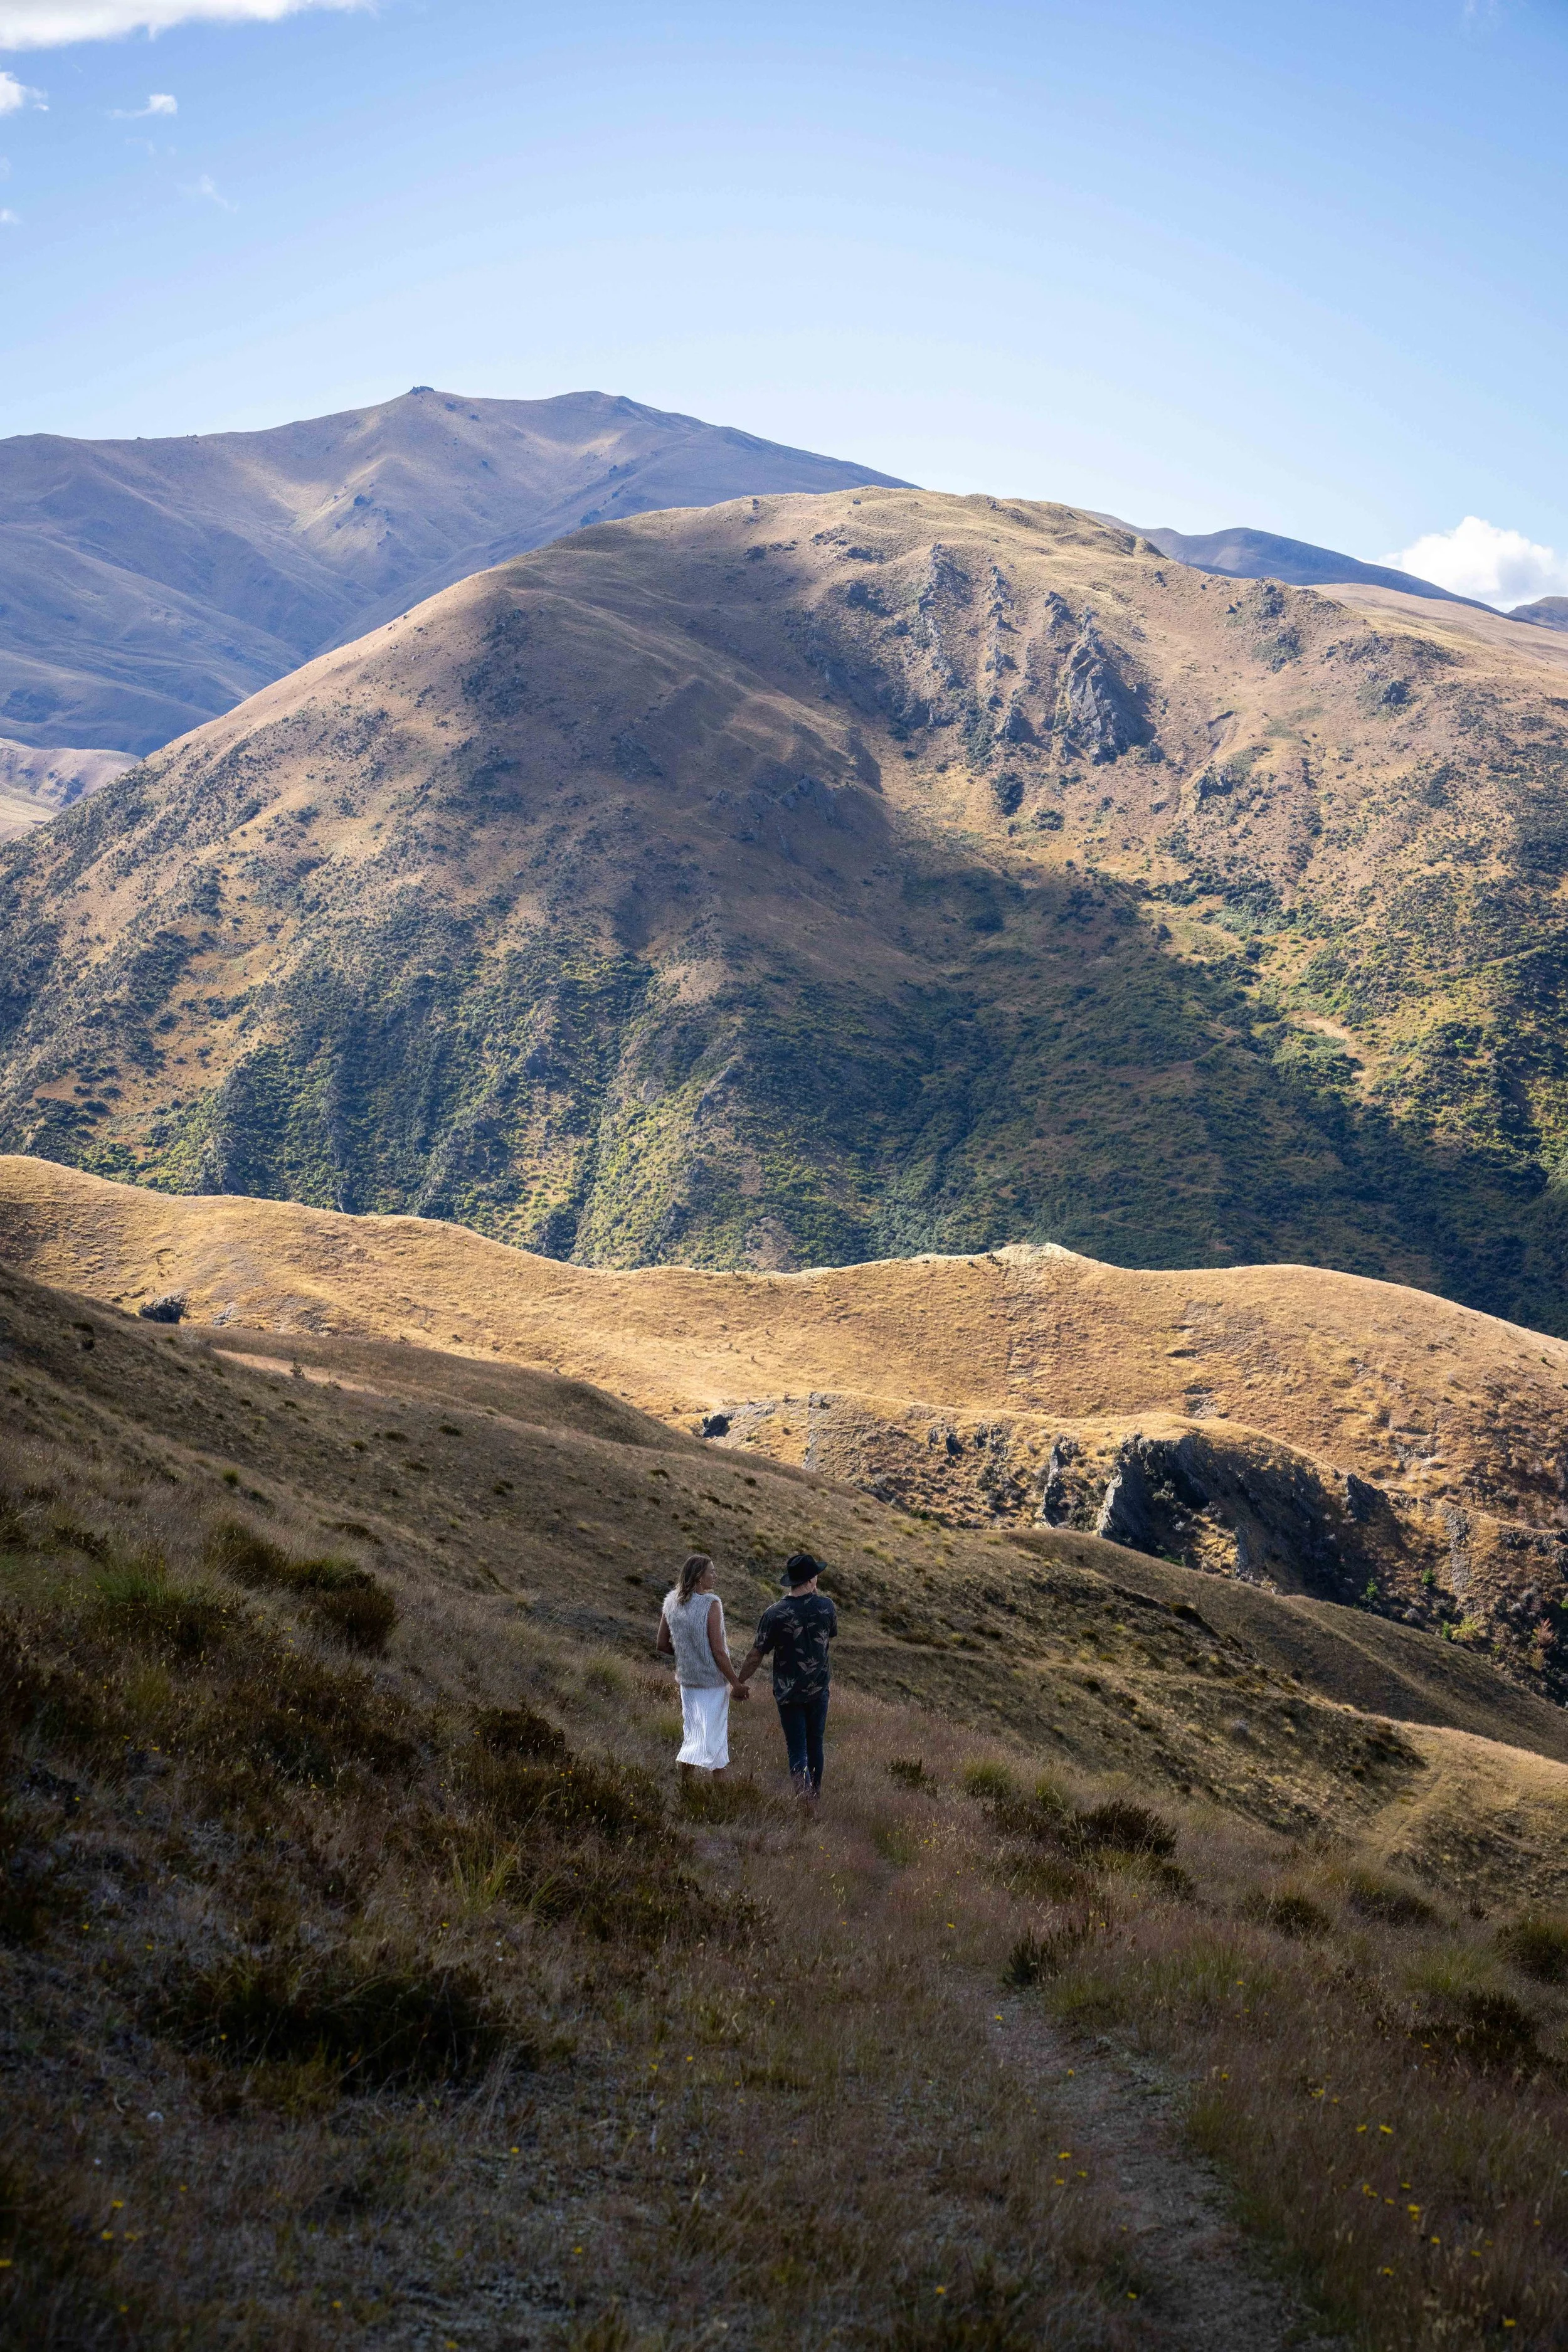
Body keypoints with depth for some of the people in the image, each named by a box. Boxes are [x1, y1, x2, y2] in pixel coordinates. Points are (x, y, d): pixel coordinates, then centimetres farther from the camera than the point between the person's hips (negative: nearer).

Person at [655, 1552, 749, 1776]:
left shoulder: (671, 1602, 0)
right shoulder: (711, 1604, -19)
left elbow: (662, 1646, 6)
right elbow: (718, 1652, -18)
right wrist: (736, 1683, -9)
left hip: (686, 1677, 6)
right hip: (712, 1680, -6)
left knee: (692, 1735, 18)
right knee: (713, 1736, 3)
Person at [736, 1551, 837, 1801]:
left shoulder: (774, 1614, -18)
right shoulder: (826, 1606, -10)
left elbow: (756, 1655, -13)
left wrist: (740, 1682, 2)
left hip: (789, 1693, -3)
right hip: (819, 1688, 3)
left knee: (797, 1749, 3)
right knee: (815, 1743, 20)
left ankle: (806, 1802, -10)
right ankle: (816, 1794, 33)